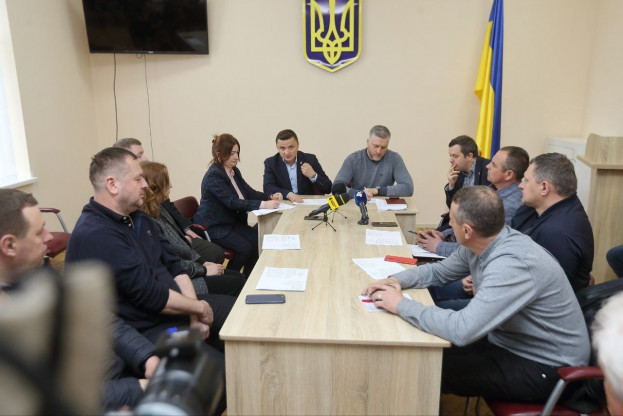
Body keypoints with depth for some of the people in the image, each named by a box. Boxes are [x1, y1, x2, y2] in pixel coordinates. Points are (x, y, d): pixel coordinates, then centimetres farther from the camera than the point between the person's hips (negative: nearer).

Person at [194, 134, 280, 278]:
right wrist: (262, 204, -37)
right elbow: (232, 202, -29)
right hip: (214, 227, -8)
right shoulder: (214, 175, -19)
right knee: (245, 247, -23)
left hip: (232, 222, 8)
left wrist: (270, 197, -9)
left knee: (258, 239, -13)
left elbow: (249, 192, 9)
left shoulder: (234, 171, 8)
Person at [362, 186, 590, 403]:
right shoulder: (480, 244, -6)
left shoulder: (513, 264, -34)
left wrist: (401, 305, -28)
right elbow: (439, 271, 9)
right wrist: (396, 280, -9)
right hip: (509, 342, 8)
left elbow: (462, 329, -39)